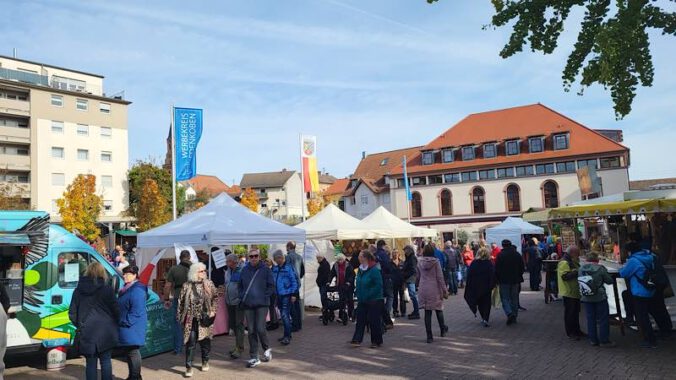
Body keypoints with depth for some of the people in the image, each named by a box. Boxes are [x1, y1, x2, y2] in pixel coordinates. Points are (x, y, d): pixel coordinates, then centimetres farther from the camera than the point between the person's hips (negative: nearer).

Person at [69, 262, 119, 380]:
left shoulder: (79, 290, 3)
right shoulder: (107, 289, -7)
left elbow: (72, 312, 6)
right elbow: (115, 310, -5)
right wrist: (114, 325, 12)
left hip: (87, 332, 2)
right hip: (105, 331, -2)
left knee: (90, 362, 9)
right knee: (105, 361, 9)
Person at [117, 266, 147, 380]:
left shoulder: (137, 289, -17)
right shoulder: (126, 288, 17)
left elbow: (136, 310, -22)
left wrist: (126, 322, -19)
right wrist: (121, 321, 19)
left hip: (132, 327, -11)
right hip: (126, 326, 11)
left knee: (133, 352, -7)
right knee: (128, 351, 16)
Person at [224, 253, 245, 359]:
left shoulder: (242, 271, -14)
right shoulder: (227, 271, 9)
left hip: (238, 301, -8)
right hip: (229, 302, 8)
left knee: (239, 324, -4)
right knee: (232, 324, 14)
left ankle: (239, 348, 1)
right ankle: (238, 345, 28)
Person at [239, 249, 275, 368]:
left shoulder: (265, 269, -2)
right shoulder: (245, 270, 7)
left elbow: (271, 286, 1)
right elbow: (240, 285, 17)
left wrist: (264, 297, -8)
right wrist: (242, 297, 5)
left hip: (261, 304, -3)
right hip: (248, 305, 3)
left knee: (260, 329, -9)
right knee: (251, 331, 6)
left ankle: (267, 349, 20)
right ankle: (254, 357, 16)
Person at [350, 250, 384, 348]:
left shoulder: (374, 270, -17)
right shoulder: (360, 270, 9)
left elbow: (378, 285, -20)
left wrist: (368, 295, -20)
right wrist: (358, 294, 8)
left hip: (374, 300, -8)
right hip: (362, 300, 8)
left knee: (374, 321, 1)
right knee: (360, 319, 4)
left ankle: (377, 341, 14)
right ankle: (357, 339, 7)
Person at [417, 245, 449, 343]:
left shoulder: (420, 262, 0)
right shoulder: (435, 261, -9)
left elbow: (417, 277, 8)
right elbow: (440, 277, -9)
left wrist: (418, 286, 24)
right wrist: (445, 290, -3)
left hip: (423, 290, 2)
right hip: (435, 290, -2)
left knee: (427, 313, 5)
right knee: (438, 309, 18)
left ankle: (429, 336, 6)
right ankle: (443, 330, 34)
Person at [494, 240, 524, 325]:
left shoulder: (500, 255, -8)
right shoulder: (517, 255, 5)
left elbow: (497, 269, -8)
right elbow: (522, 268, 10)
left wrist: (497, 280, 3)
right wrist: (519, 278, 19)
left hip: (504, 281, -4)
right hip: (515, 280, 4)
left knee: (505, 298, 1)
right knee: (514, 298, 13)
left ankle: (509, 313, -20)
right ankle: (514, 316, 18)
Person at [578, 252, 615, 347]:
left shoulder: (581, 269, -2)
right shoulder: (600, 269, -13)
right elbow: (609, 281, -6)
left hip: (586, 298, 4)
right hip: (599, 298, -4)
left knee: (590, 319, 12)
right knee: (603, 319, 7)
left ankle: (593, 339, 19)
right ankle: (604, 340, 11)